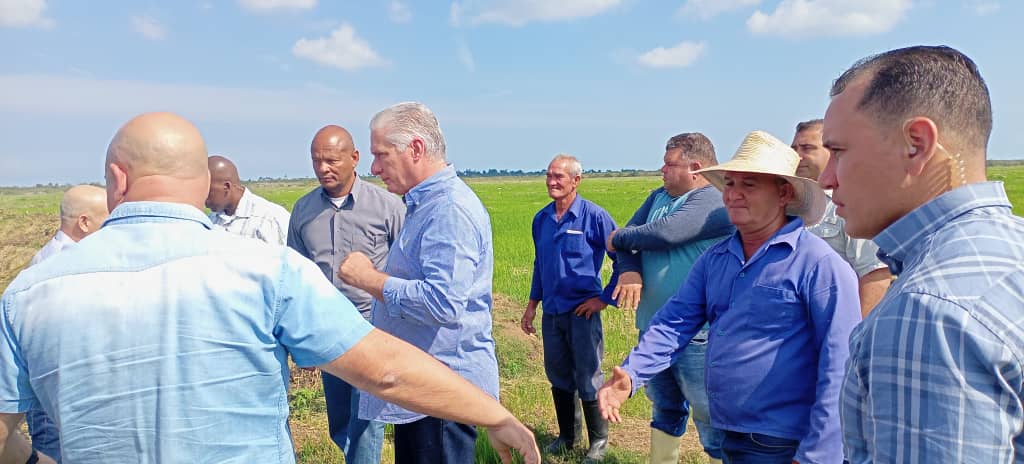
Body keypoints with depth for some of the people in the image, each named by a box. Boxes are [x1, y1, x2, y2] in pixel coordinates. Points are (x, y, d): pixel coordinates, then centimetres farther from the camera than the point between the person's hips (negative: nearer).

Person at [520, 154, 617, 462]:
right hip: (551, 312, 5)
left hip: (582, 311, -5)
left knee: (588, 378, 5)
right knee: (558, 377, 15)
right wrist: (532, 305, 16)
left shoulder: (594, 216, -11)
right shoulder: (541, 219, 6)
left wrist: (606, 298, -8)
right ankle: (567, 436, 33)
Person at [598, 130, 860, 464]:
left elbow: (840, 367, -18)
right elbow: (676, 321, 1)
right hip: (727, 435, 7)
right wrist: (631, 374, -15)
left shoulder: (819, 263, -15)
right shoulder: (714, 258, 5)